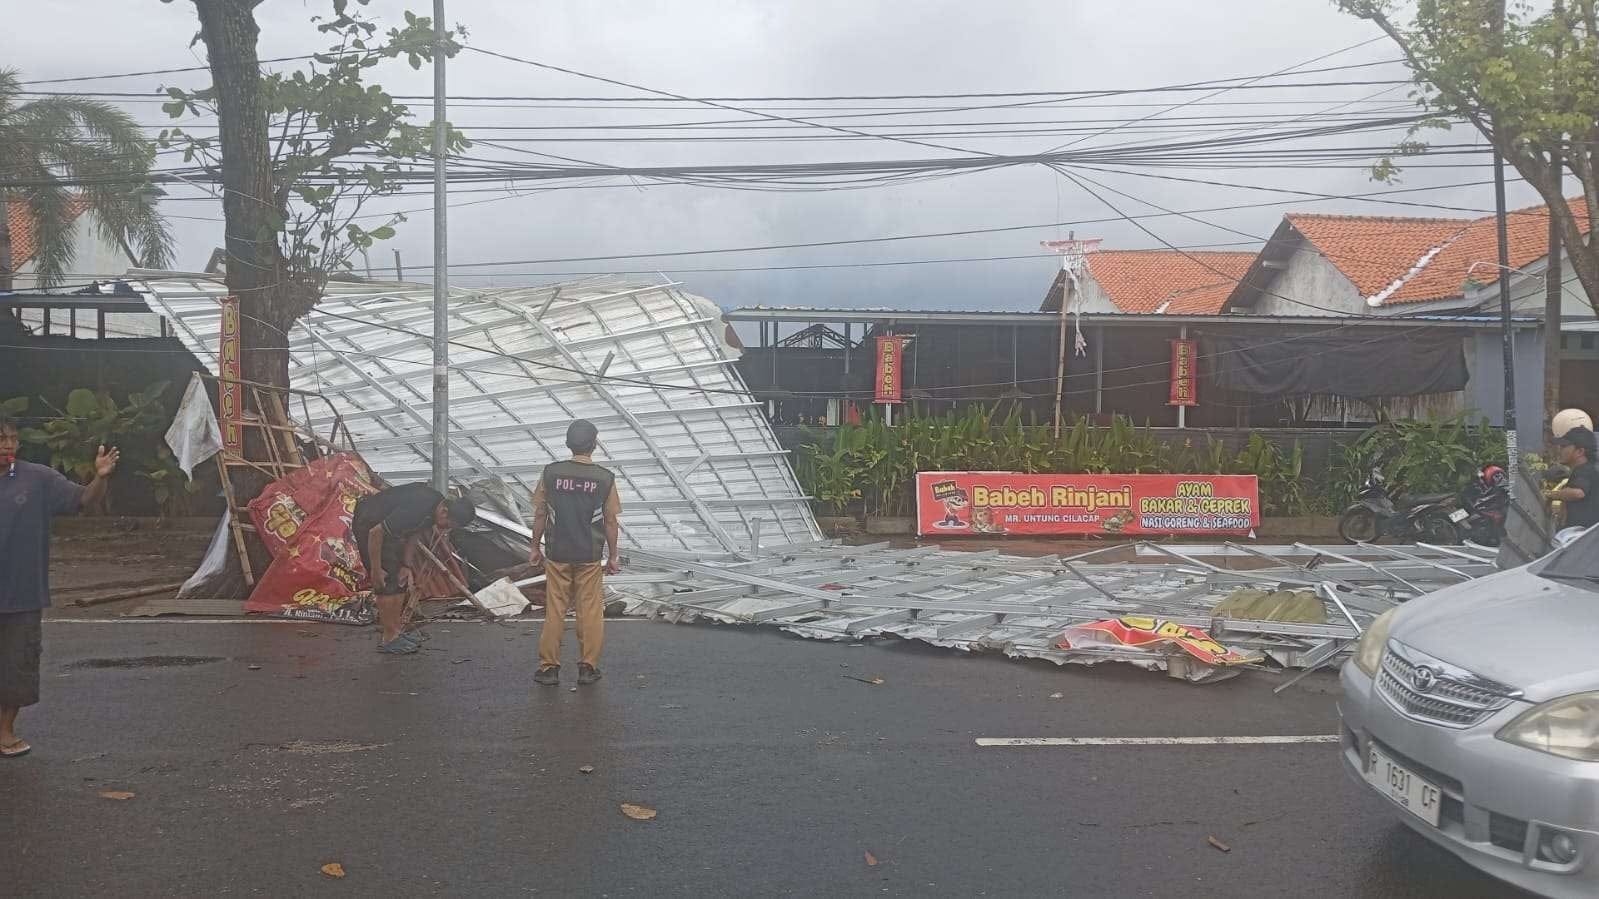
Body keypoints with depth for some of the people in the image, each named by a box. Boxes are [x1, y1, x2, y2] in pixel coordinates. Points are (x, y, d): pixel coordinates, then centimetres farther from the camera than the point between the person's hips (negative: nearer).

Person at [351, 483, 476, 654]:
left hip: (385, 525, 10)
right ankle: (388, 639, -3)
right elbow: (375, 532, -29)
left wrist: (405, 565, 3)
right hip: (369, 525, -10)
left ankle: (396, 630, 19)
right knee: (387, 581, -10)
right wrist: (376, 570, -21)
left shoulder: (438, 503, -6)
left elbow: (411, 533, 9)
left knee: (400, 579, 11)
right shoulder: (417, 509, -34)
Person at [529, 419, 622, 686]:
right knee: (590, 612, 8)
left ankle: (549, 667, 13)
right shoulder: (605, 479, -7)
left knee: (554, 611, 8)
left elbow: (540, 515, -1)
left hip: (557, 554, 1)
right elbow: (610, 522, -3)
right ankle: (588, 668, 13)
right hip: (590, 557, -1)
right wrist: (613, 556, 7)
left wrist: (536, 547, 11)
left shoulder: (551, 473, -5)